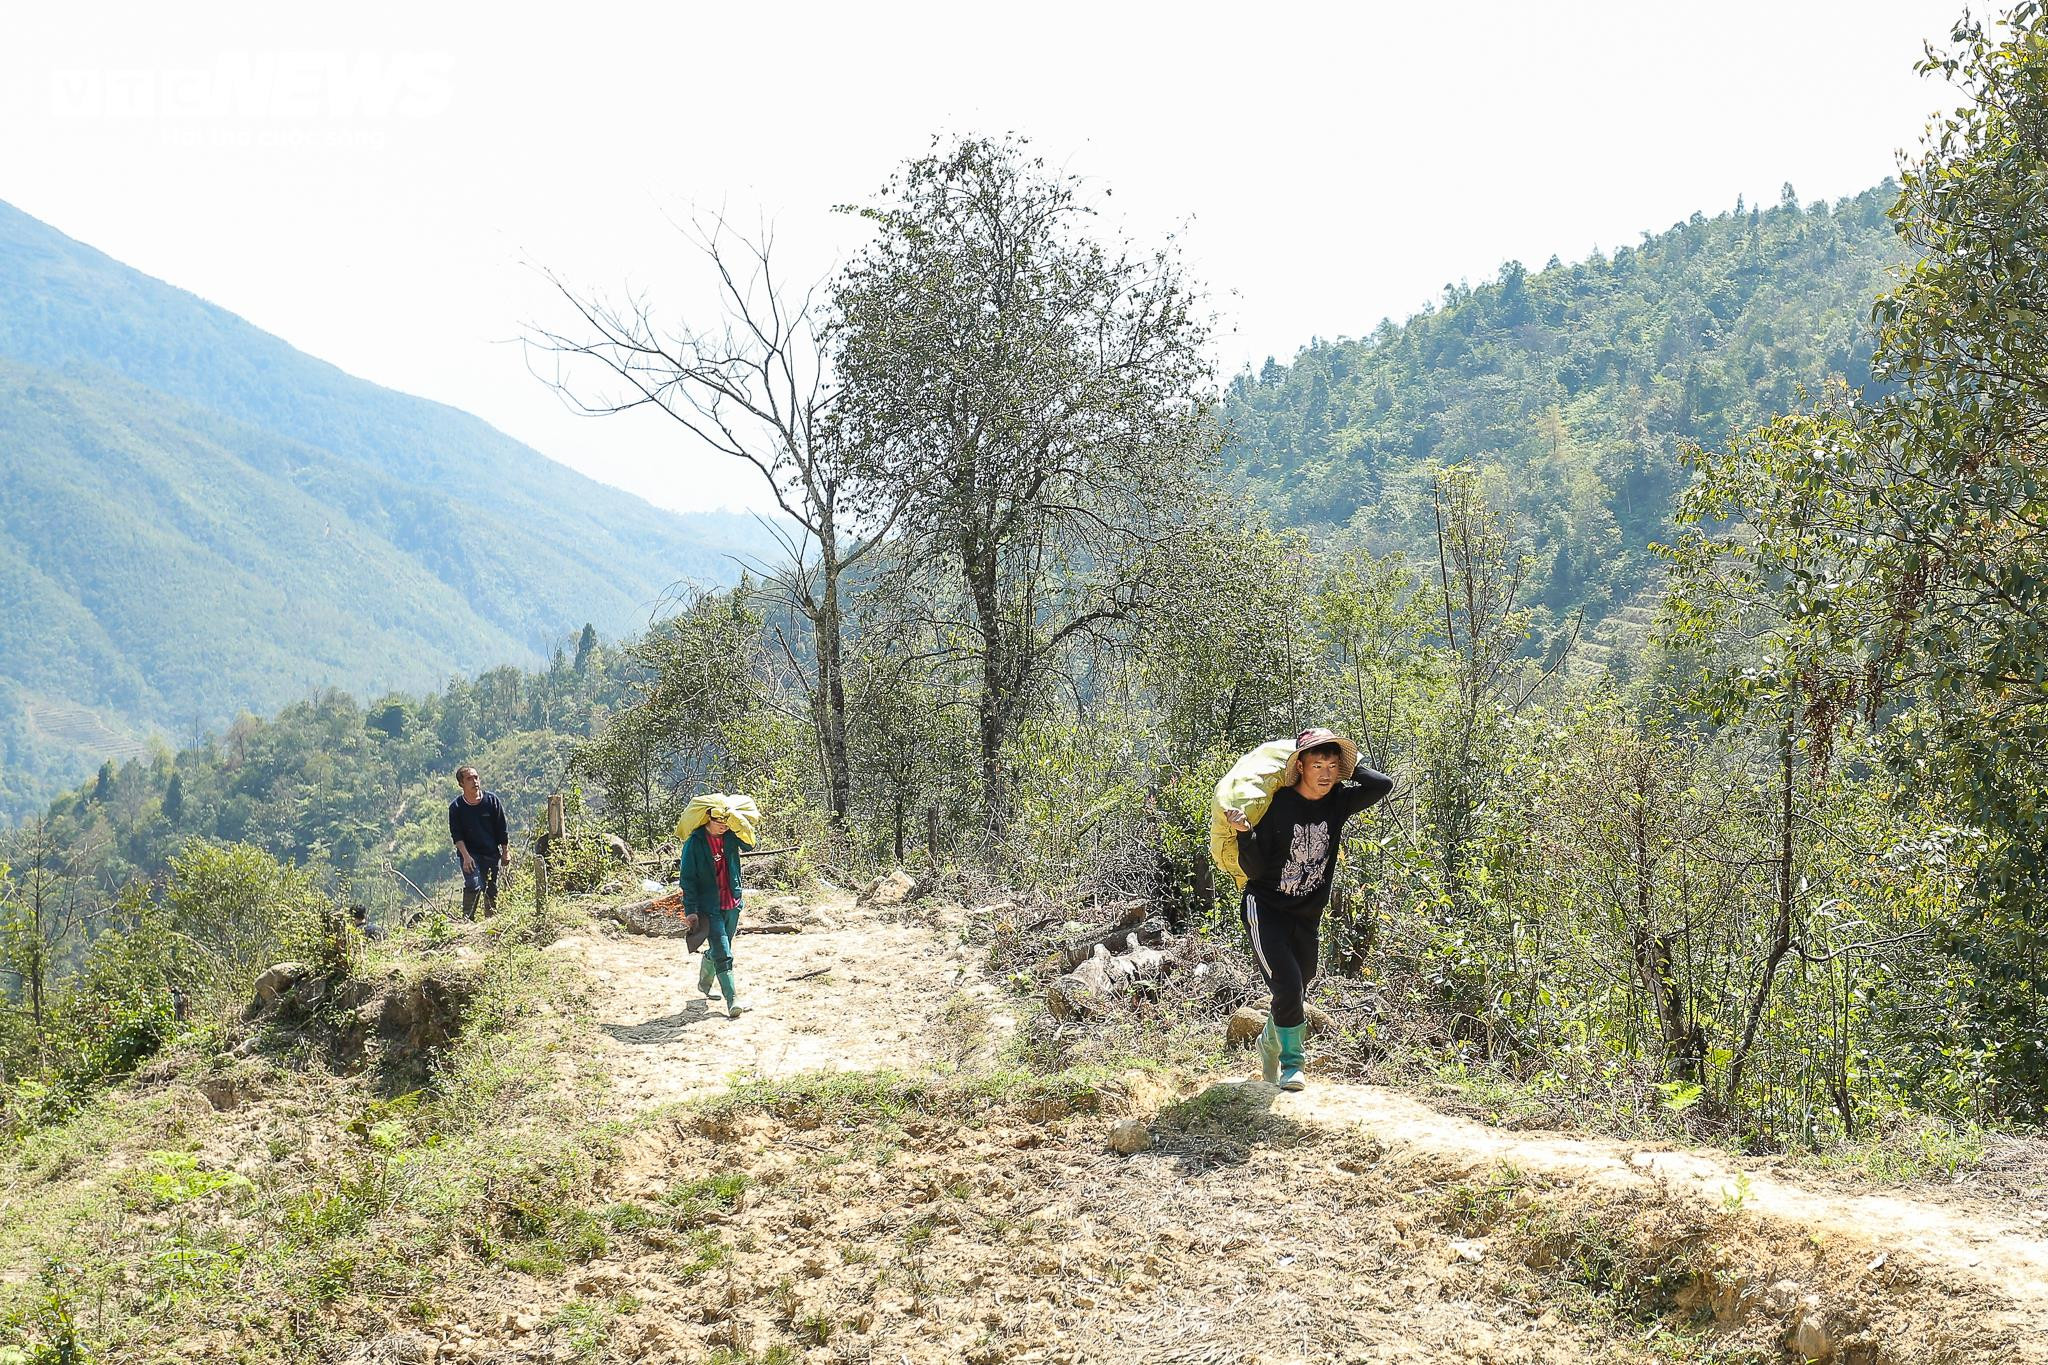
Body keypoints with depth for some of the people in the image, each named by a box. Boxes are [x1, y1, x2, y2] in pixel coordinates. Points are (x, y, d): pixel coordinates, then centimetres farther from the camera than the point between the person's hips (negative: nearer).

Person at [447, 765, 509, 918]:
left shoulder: (492, 800, -3)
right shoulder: (456, 807, -6)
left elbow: (502, 829, 3)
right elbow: (456, 835, -9)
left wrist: (506, 853, 4)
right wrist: (466, 856, -20)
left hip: (492, 854, 2)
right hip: (469, 853, -2)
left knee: (492, 891, 6)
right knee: (474, 885, -22)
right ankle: (467, 920, -16)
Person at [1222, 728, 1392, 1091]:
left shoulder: (1337, 802, -5)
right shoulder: (1278, 805, -18)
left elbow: (1383, 784, -19)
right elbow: (1254, 870, -15)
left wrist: (1349, 766, -8)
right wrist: (1244, 832, -32)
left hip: (1308, 915, 5)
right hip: (1266, 910, -5)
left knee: (1296, 989, 16)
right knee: (1288, 985, -18)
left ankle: (1270, 1041, 45)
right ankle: (1291, 1063, 2)